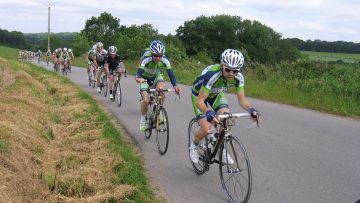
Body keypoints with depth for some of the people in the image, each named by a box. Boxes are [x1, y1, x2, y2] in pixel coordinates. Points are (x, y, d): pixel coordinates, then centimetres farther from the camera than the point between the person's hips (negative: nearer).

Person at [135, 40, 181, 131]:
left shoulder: (165, 60, -28)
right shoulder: (146, 59, -34)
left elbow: (171, 74, -32)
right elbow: (139, 73, -45)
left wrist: (175, 85, -51)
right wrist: (139, 78, -69)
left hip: (157, 76, 2)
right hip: (145, 78, -2)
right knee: (146, 100, -20)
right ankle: (143, 118, 8)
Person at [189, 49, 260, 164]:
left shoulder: (238, 77, -26)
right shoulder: (212, 75, -42)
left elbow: (241, 98, -20)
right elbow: (199, 100, -42)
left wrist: (251, 109, -41)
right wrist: (208, 112, -61)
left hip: (216, 94, 5)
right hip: (199, 94, -4)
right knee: (206, 129, -16)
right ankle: (194, 146, 15)